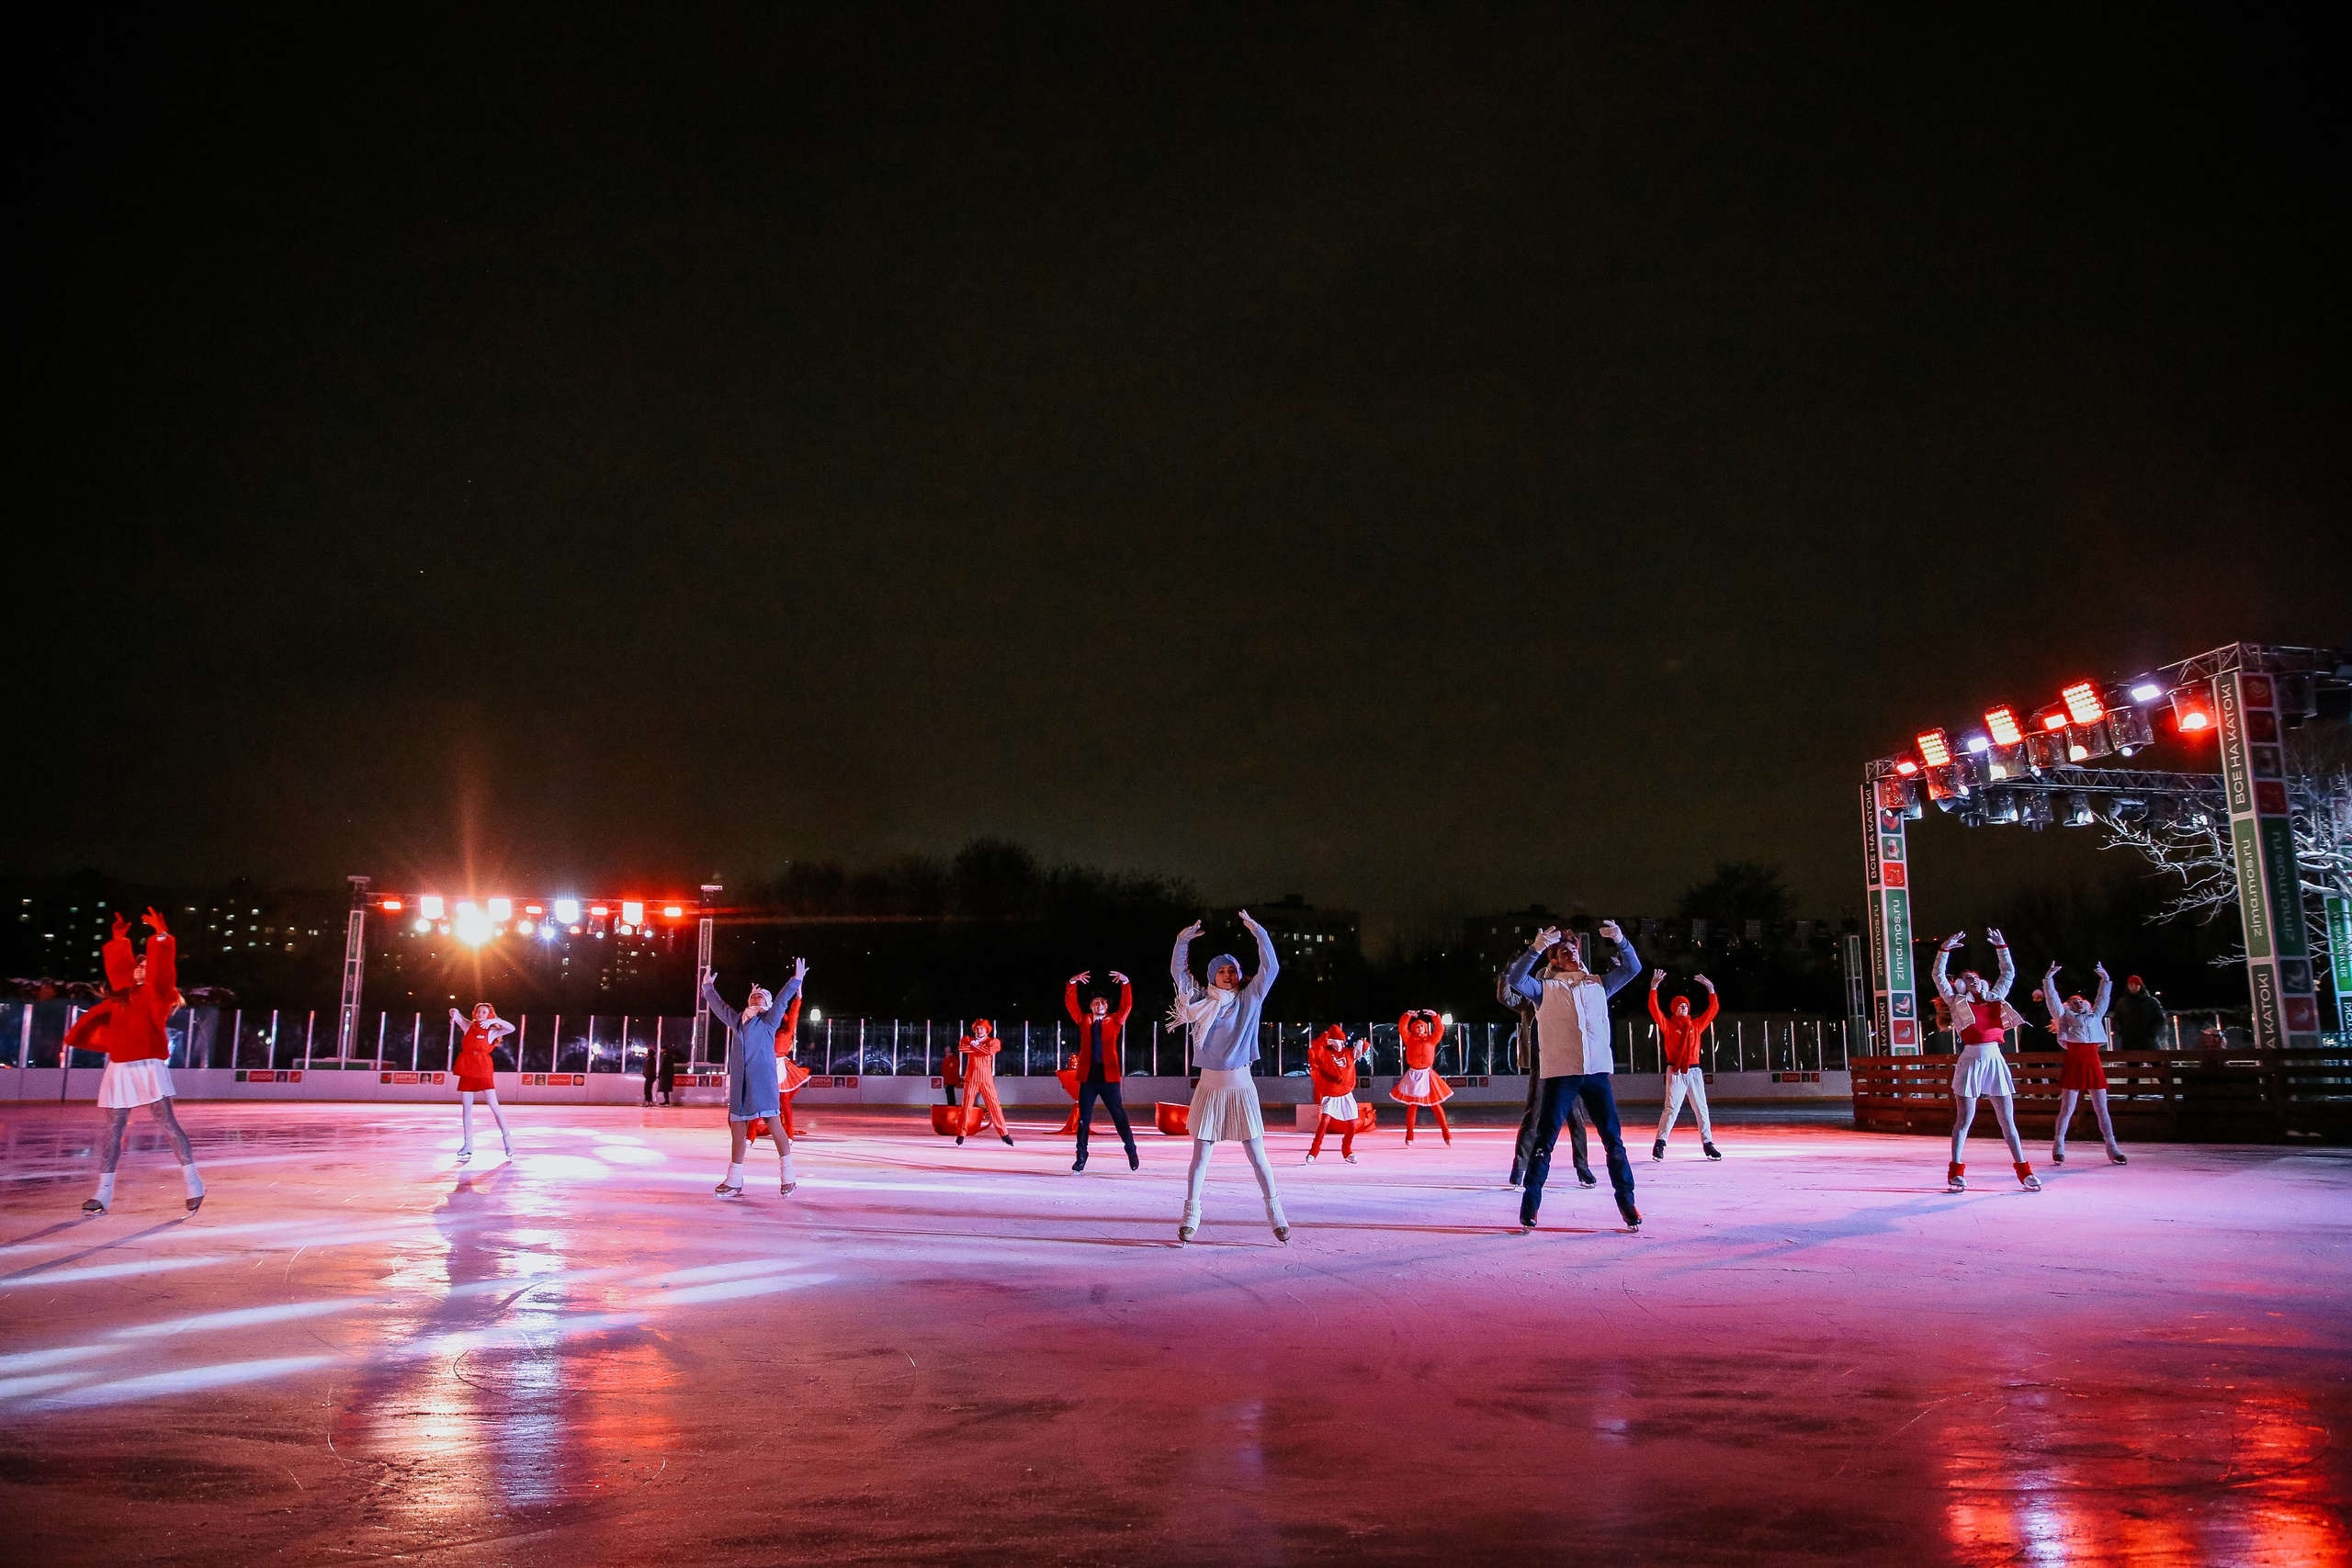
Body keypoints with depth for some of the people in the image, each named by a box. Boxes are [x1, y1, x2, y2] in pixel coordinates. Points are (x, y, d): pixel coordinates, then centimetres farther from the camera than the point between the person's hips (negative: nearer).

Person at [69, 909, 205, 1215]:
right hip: (119, 1069, 5)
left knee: (166, 1122, -8)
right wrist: (120, 940, 34)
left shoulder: (156, 994, 4)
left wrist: (161, 936, -18)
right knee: (113, 1128, 5)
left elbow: (163, 970, -12)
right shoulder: (121, 994, 18)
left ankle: (192, 1180, -3)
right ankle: (103, 1193, 8)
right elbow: (117, 967, 32)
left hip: (148, 1067, -5)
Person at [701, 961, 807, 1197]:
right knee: (737, 1130, 7)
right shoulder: (736, 1020, 19)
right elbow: (718, 1005, 32)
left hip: (763, 1082, -5)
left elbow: (782, 1001, -7)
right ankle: (734, 1181, 14)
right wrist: (708, 986, 42)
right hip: (739, 1084, 5)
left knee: (775, 1126, -8)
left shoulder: (769, 1020, 6)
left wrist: (796, 981, -18)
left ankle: (787, 1177, -2)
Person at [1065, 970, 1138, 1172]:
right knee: (1084, 1118, 4)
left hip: (1109, 1076, -1)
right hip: (1088, 1076, 1)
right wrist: (1072, 983, -12)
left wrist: (1125, 984, -14)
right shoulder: (1084, 1021, 10)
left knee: (1119, 1115, 4)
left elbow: (1126, 1006, -3)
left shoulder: (1114, 1021, 9)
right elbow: (1070, 1004, 2)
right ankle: (1081, 1157, 10)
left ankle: (1131, 1152, 17)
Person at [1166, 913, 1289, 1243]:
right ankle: (1191, 1217, 7)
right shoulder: (1202, 1001, 5)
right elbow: (1178, 972, 1)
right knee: (1200, 1155, 1)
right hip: (1210, 1086, 0)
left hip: (1241, 1085, 0)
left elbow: (1270, 968, -5)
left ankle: (1275, 1214, 9)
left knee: (1257, 1156, 2)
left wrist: (1258, 932, -11)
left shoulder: (1250, 999, 4)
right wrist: (1183, 941, -13)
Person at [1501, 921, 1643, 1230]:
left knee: (1614, 1140, 3)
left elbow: (1632, 968, 12)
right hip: (1560, 1074, -3)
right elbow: (1514, 980, -8)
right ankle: (1530, 1204, 4)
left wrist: (1620, 940, -7)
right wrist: (1536, 949, -20)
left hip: (1597, 1071, 3)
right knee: (1545, 1141, -3)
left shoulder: (1598, 984, 17)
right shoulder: (1545, 988, 8)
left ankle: (1626, 1201, 13)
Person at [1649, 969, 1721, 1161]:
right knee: (1671, 1108, -10)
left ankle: (1708, 1144, 11)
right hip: (1675, 1072, -4)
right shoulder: (1668, 1025, 3)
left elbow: (1713, 1009, 15)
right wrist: (1654, 988, -18)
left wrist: (1711, 989, 8)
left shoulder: (1696, 1025, 13)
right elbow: (1654, 1010, -10)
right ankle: (1660, 1143, -7)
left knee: (1701, 1109, 6)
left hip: (1694, 1071, 4)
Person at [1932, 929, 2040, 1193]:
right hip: (1971, 1062, -3)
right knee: (1964, 1119, 0)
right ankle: (1957, 1171, 5)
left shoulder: (1995, 1000, 17)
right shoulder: (1957, 1003, 8)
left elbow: (2009, 973, 25)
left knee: (2008, 1120, 5)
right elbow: (1939, 976, 2)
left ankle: (2024, 1170, 10)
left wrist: (2002, 947, 20)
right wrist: (1945, 949, -2)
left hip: (1995, 1061, 3)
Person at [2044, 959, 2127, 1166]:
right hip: (2074, 1064, -3)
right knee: (2067, 1108, -4)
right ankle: (2058, 1148, -1)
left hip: (2094, 1065, 3)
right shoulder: (2065, 1016, 15)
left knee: (2101, 1109, 5)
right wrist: (2049, 978, 7)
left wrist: (2105, 978, 31)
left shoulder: (2095, 1016, 25)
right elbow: (2052, 997, 10)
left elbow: (2103, 998, 32)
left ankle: (2112, 1148, 8)